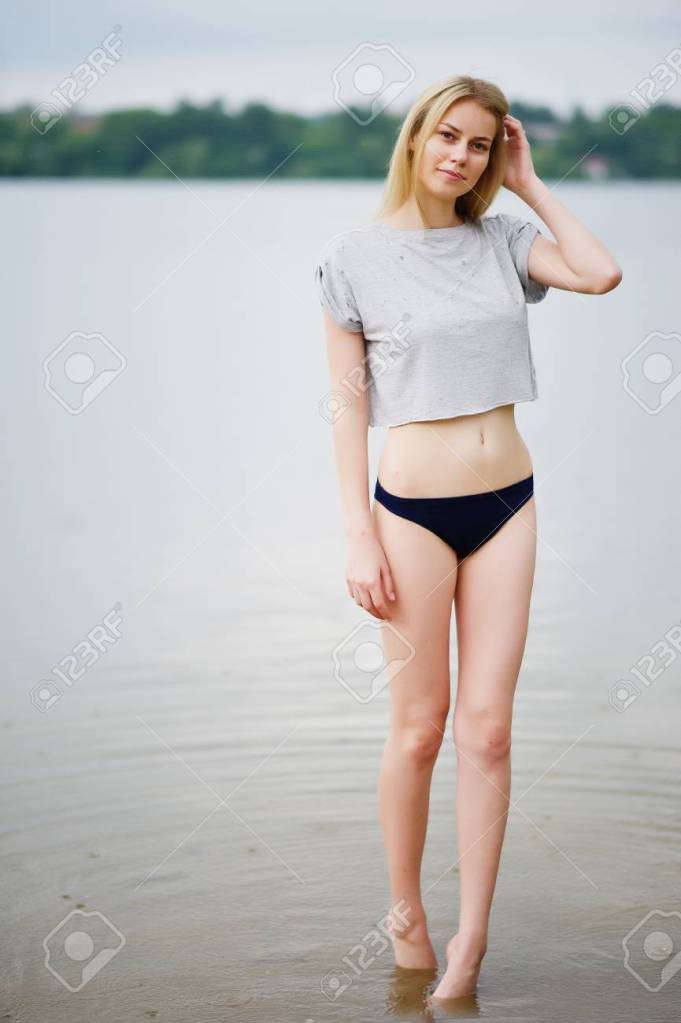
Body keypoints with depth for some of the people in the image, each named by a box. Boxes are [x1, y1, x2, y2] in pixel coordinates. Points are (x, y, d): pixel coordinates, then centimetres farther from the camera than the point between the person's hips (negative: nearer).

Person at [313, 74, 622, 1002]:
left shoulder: (502, 241, 6)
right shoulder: (355, 258, -2)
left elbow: (601, 274, -11)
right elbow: (348, 403, -4)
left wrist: (530, 184, -1)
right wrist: (359, 534, -9)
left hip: (507, 503, 3)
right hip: (414, 507, -3)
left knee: (488, 726, 2)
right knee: (419, 726, 4)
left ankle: (470, 944, 10)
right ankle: (406, 916, 23)